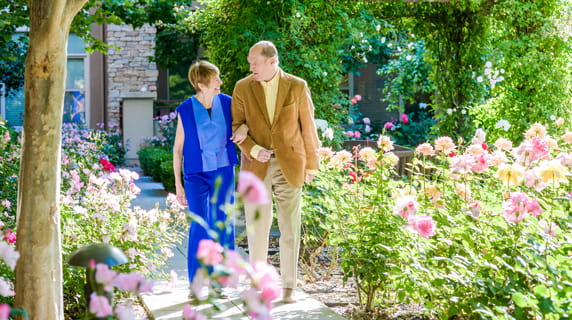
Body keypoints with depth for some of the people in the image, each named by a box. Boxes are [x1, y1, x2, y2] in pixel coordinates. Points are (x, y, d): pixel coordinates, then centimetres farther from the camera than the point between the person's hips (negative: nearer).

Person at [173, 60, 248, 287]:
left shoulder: (227, 104, -2)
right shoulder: (186, 110, -7)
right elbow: (178, 148, 0)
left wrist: (245, 128, -14)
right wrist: (178, 184, -1)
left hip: (224, 172, 2)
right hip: (196, 175, -2)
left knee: (224, 226, 4)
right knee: (199, 228, -5)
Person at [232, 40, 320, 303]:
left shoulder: (297, 86, -1)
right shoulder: (243, 88, 1)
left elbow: (307, 127, 4)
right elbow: (236, 126, 3)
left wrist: (311, 164, 7)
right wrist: (253, 150, -14)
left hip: (289, 165, -1)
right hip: (256, 166, 1)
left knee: (290, 228, 1)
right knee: (257, 227, 4)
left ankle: (288, 287, 9)